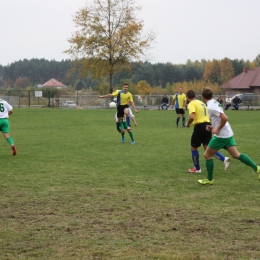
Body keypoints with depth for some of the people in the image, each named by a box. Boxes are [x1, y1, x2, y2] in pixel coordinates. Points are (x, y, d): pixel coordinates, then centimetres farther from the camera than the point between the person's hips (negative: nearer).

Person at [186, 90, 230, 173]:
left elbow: (192, 117, -22)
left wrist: (188, 124, -5)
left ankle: (197, 168, 17)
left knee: (193, 148, 9)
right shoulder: (201, 103, 20)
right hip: (207, 125, 8)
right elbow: (208, 115, 21)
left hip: (199, 126, -8)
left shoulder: (191, 104, -7)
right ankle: (224, 159, -10)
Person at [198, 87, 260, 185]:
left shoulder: (211, 107, -20)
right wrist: (213, 127, 14)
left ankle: (209, 179, 13)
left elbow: (225, 118, -29)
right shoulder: (215, 103, 10)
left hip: (221, 136, -9)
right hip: (228, 134, 9)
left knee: (207, 155, 4)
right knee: (236, 155, 11)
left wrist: (217, 129, -19)